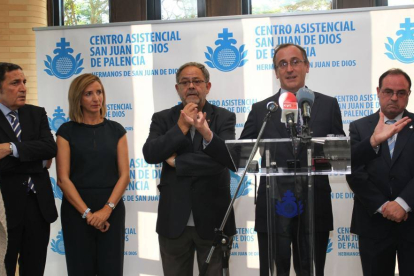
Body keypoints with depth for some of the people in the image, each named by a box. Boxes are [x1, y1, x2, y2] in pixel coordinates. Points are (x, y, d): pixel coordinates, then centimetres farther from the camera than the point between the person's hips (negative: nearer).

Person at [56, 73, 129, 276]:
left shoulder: (116, 130, 5)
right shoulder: (67, 131, 0)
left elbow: (124, 175, 0)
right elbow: (63, 179, -6)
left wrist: (107, 209, -12)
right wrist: (86, 212, -13)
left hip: (112, 210, 1)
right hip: (76, 210, -1)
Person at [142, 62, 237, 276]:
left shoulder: (224, 118, 0)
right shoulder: (163, 119, 5)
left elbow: (231, 159, -14)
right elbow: (150, 154, -12)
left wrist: (206, 133, -23)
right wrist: (182, 126, -14)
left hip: (212, 219, -1)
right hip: (174, 220, 2)